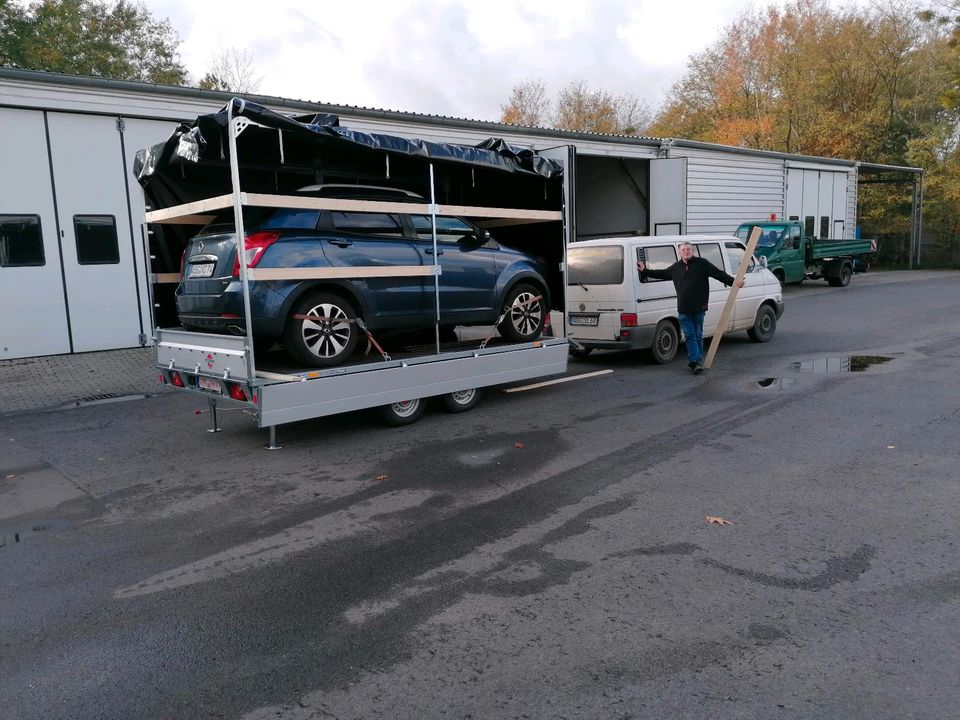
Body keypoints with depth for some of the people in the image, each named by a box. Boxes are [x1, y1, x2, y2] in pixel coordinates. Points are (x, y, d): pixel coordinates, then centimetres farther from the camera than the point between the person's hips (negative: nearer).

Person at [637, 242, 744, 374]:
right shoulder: (676, 267, 9)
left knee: (698, 336, 7)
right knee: (690, 335, -2)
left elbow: (719, 274, -2)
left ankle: (697, 361, 15)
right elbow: (661, 273, 22)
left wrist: (734, 282, -10)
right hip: (683, 309, 2)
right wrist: (645, 271, 22)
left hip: (699, 308, -2)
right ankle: (697, 362, -3)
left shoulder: (702, 264, -1)